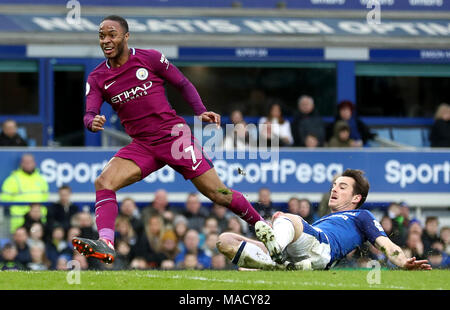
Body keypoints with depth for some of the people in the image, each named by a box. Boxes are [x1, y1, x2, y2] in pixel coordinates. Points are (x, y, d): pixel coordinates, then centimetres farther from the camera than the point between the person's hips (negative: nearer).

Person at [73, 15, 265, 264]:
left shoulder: (149, 58, -2)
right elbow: (89, 114, -4)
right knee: (103, 182, -22)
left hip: (175, 136, -3)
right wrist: (93, 122, -29)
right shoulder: (97, 78, 5)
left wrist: (201, 112, -7)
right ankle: (105, 245, -32)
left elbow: (183, 84, 7)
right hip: (141, 147, 3)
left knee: (218, 194, -4)